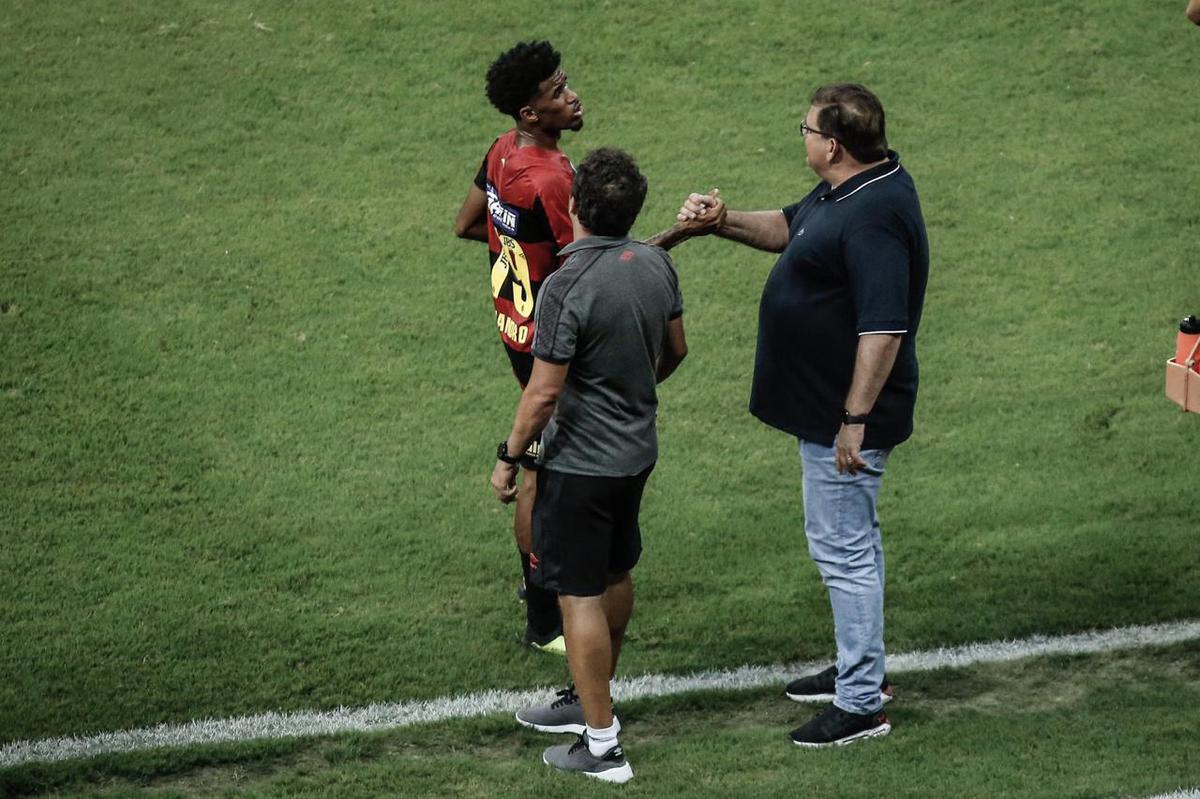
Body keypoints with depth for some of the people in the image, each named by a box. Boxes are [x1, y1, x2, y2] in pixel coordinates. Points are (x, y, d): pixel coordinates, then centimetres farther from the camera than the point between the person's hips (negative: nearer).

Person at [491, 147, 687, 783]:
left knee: (580, 595, 0)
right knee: (614, 576, 22)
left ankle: (602, 744, 4)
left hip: (581, 462, -8)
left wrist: (509, 456, -9)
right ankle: (591, 699, 39)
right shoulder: (656, 264, -3)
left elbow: (543, 392, -23)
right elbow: (674, 349, 12)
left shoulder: (567, 288, -26)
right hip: (637, 450, 8)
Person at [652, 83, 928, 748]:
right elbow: (789, 228, 23)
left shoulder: (874, 218, -27)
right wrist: (724, 223, 5)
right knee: (850, 540, 22)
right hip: (823, 404, 11)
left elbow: (884, 328, -31)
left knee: (843, 547, -3)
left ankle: (861, 704, 4)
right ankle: (861, 668, 36)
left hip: (844, 416, -11)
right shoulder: (844, 193, 6)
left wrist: (855, 420, -28)